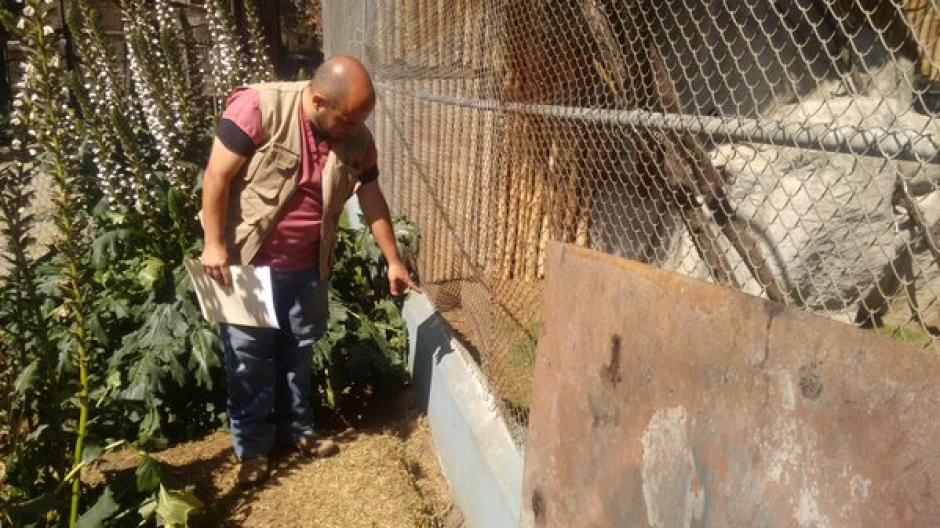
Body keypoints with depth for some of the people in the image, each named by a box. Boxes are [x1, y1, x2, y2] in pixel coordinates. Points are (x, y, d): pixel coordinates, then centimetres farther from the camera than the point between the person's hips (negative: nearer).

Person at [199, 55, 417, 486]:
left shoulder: (357, 139, -7)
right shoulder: (259, 108, -22)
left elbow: (373, 201, 4)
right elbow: (217, 177, -16)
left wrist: (393, 261, 8)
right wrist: (214, 244, -16)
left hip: (308, 266, 5)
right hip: (247, 261, -4)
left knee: (298, 351, 17)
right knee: (249, 356, 7)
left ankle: (296, 428, 37)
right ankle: (252, 446, 24)